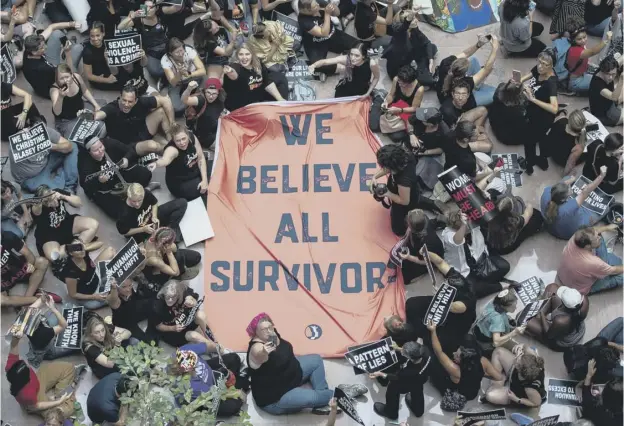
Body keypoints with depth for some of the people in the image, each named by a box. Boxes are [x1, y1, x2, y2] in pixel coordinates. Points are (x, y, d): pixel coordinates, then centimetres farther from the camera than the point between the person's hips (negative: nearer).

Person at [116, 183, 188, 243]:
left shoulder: (146, 193, -25)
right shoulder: (124, 214, -36)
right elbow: (123, 232, -19)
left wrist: (154, 217, -17)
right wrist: (143, 229, -26)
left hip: (152, 218, 5)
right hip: (139, 232, -5)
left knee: (182, 203, -4)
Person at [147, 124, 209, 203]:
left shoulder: (192, 137, -17)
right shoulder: (172, 149, -34)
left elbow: (201, 158, -7)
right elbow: (165, 159, -57)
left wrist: (205, 180, -14)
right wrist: (156, 163, -80)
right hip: (180, 184, -6)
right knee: (208, 189, -15)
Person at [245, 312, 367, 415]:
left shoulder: (272, 333, -4)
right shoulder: (257, 347, -31)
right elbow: (260, 356, -59)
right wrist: (264, 354, -77)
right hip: (275, 398, -11)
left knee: (316, 360, 13)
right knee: (310, 397, -29)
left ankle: (322, 404, -1)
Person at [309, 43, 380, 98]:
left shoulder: (371, 63, -32)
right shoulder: (346, 59, -32)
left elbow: (376, 78, -10)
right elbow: (325, 61, -36)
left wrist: (368, 94, -12)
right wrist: (313, 66, -56)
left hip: (361, 93, 0)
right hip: (345, 90, 0)